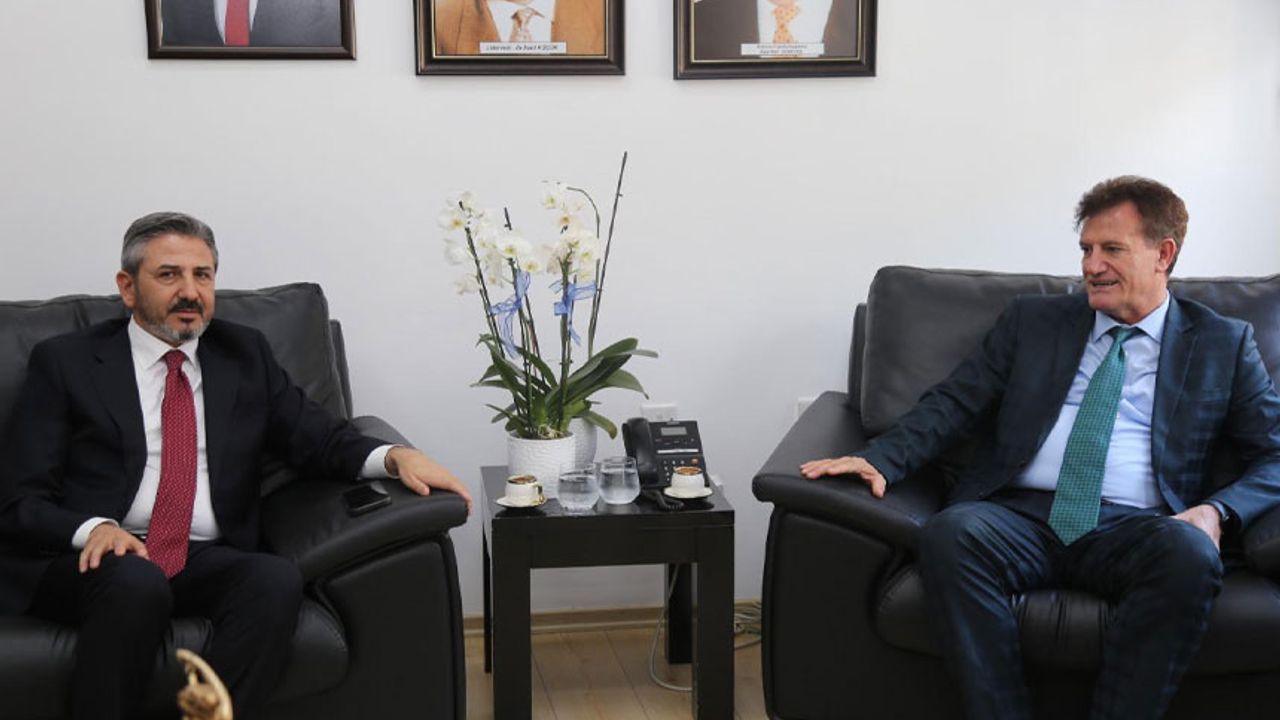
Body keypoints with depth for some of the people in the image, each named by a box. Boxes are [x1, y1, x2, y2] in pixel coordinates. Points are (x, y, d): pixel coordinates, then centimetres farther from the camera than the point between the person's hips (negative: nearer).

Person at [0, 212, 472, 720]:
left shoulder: (243, 354, 18)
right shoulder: (64, 362, 8)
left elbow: (315, 435, 10)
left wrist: (394, 456, -12)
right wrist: (92, 529, -19)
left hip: (207, 562, 3)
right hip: (98, 558, -2)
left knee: (277, 578, -30)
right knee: (137, 583, -36)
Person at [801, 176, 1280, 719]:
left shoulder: (1224, 344, 16)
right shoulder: (1033, 320, 20)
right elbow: (953, 401, 12)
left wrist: (1217, 510, -10)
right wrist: (880, 459, -7)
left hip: (1132, 531, -1)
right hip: (1023, 516, 1)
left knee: (1191, 553, -36)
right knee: (949, 532, -33)